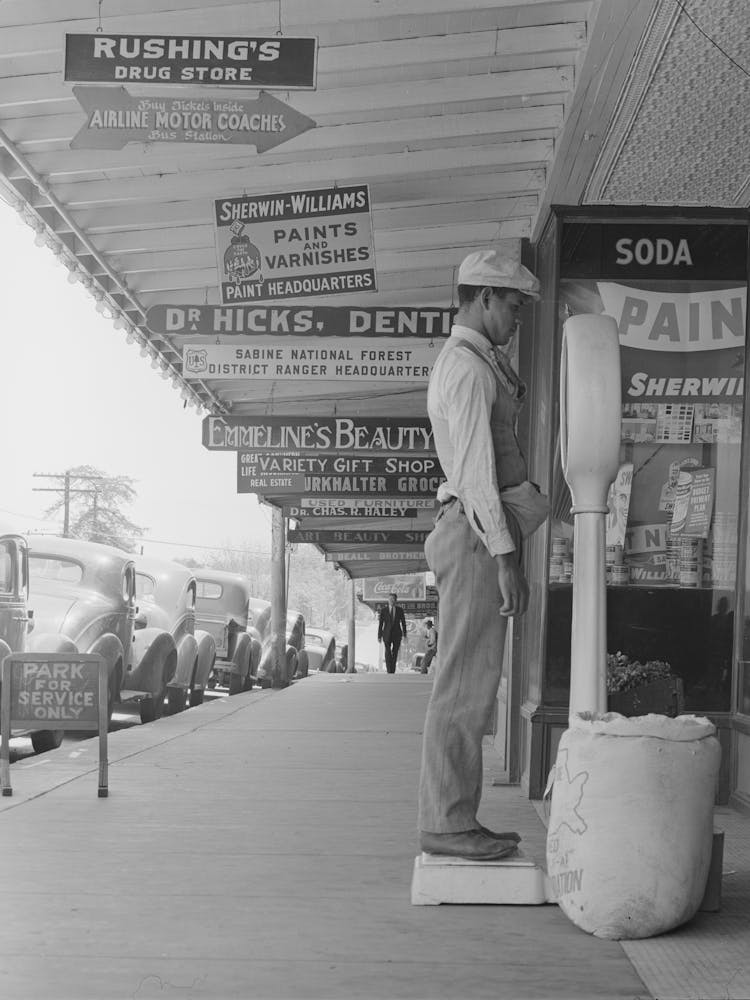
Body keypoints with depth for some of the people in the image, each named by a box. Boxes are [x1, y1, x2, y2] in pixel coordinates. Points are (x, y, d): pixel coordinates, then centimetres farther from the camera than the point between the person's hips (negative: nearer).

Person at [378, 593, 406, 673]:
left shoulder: (400, 610, 1)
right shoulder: (383, 610, -2)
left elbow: (403, 623, 4)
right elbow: (380, 624, 0)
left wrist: (404, 635, -1)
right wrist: (379, 636, -2)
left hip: (397, 634, 2)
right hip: (387, 634, -1)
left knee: (395, 653, 6)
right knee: (388, 652, -14)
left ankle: (392, 671, 18)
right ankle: (389, 671, -17)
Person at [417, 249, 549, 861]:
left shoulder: (473, 361, 22)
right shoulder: (467, 367, -11)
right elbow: (476, 466, -19)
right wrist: (505, 555, -21)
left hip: (476, 530, 11)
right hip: (479, 533, -11)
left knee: (471, 682, 11)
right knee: (466, 683, -9)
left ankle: (453, 819, 15)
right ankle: (447, 822, -6)